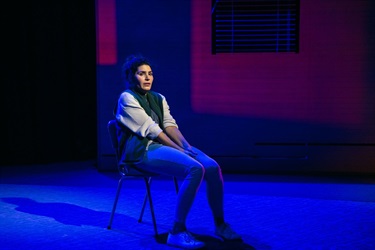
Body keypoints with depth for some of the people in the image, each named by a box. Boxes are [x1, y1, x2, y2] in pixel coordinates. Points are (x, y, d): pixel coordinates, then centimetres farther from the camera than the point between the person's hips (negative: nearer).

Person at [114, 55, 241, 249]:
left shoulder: (158, 99, 20)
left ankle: (220, 224, -3)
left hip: (164, 145, 7)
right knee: (195, 169, -31)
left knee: (212, 167, -16)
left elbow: (170, 125, 8)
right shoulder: (127, 98, -3)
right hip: (142, 150, -7)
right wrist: (179, 150, -15)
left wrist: (187, 147, -10)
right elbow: (150, 129, -11)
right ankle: (177, 232, -29)